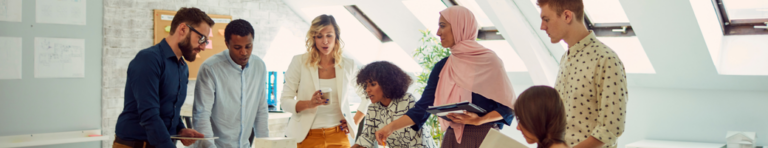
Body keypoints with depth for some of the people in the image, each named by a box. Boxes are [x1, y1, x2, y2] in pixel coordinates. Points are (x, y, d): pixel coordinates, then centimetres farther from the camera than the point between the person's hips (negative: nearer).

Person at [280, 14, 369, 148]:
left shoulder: (348, 65, 4)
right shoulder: (299, 62, -3)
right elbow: (285, 101, -6)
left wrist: (355, 122, 9)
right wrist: (309, 103, -23)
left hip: (339, 137, 2)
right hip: (309, 137, -1)